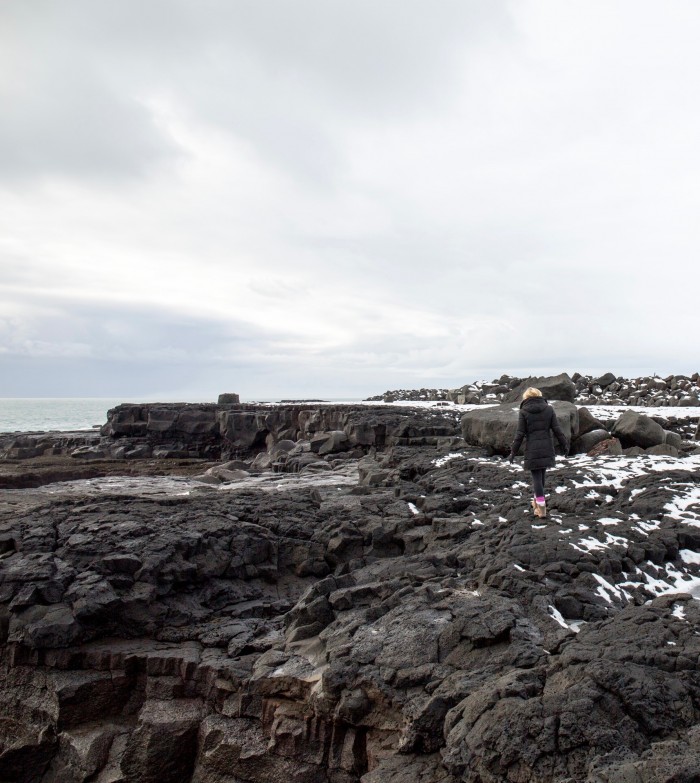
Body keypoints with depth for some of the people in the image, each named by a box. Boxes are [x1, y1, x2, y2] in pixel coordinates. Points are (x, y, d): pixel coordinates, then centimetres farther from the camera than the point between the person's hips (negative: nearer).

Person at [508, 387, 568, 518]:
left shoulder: (524, 411, -5)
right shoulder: (549, 409, 4)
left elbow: (520, 434, -7)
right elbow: (557, 430, 2)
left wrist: (513, 451, 0)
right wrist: (564, 445, 11)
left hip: (532, 449, -3)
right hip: (547, 448, 3)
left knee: (536, 476, 1)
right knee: (541, 474, 17)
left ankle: (541, 507, -3)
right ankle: (538, 501, 32)